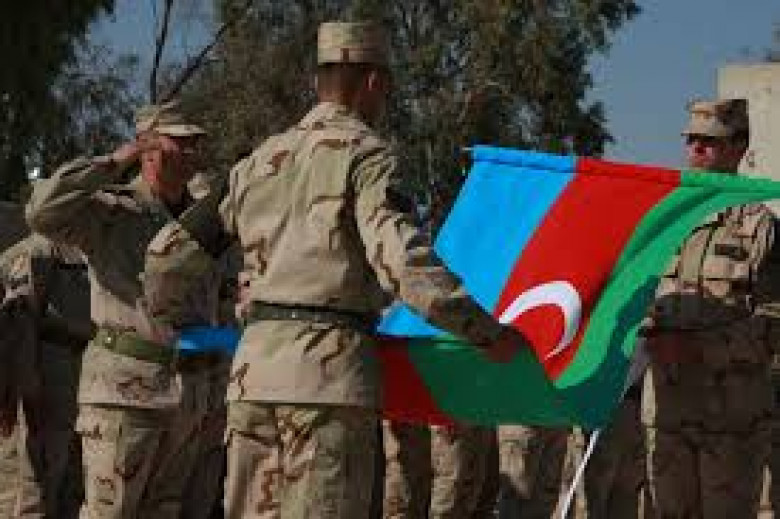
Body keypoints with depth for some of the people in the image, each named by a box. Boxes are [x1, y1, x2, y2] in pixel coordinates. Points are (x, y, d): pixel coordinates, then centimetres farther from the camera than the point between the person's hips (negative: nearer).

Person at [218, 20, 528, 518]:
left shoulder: (260, 160, 19)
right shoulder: (366, 154, -2)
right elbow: (405, 263, -15)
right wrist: (486, 332, -12)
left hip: (255, 362, 7)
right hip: (330, 367, -7)